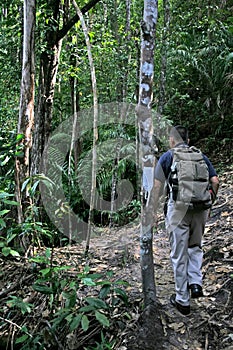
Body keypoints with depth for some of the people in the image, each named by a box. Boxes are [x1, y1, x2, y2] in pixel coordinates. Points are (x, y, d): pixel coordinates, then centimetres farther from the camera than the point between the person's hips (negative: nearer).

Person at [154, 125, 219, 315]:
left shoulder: (167, 157, 4)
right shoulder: (201, 156, 13)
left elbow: (157, 186, -4)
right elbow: (215, 181, 7)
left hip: (178, 207, -3)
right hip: (200, 207, 3)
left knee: (179, 255, 7)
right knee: (195, 246, 26)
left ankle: (182, 300, 15)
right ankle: (196, 282, 11)